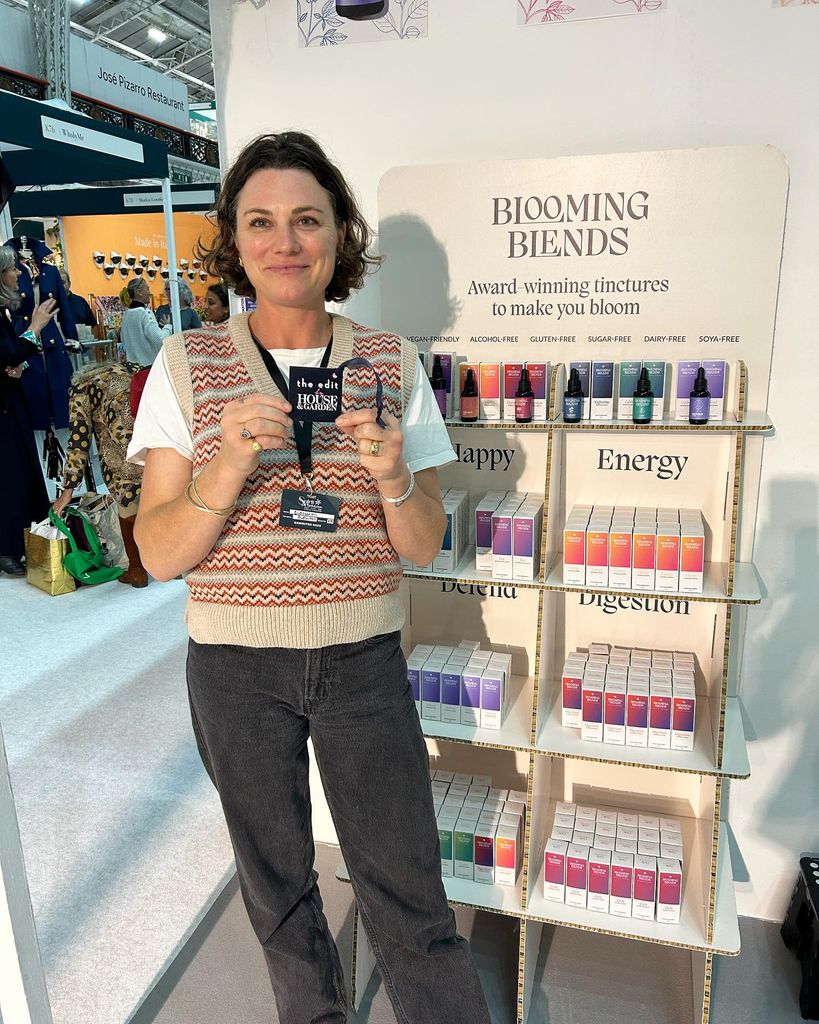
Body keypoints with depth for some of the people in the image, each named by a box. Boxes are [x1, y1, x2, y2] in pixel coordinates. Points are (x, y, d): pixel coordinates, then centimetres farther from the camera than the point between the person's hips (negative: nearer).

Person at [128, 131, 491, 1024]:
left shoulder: (390, 363, -2)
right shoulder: (187, 365, -5)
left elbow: (422, 546, -2)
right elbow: (159, 554, -8)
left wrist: (392, 476, -22)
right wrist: (229, 467, -26)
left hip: (363, 660, 0)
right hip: (236, 669, 1)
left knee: (408, 898, 5)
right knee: (275, 880, 20)